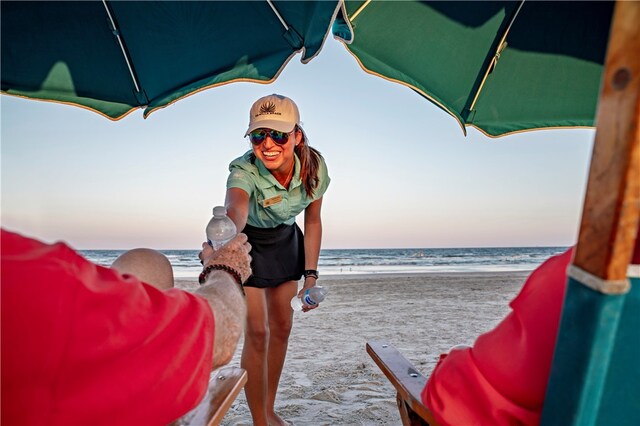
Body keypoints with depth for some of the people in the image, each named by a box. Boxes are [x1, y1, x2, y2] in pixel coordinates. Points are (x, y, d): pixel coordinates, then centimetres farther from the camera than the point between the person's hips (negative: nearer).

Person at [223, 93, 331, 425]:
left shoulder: (314, 165, -22)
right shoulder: (243, 171, -34)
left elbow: (313, 221, -10)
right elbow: (235, 208, -57)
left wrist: (310, 274, -11)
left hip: (285, 240, 4)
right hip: (247, 242, -4)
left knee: (282, 328, 10)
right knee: (257, 333, -7)